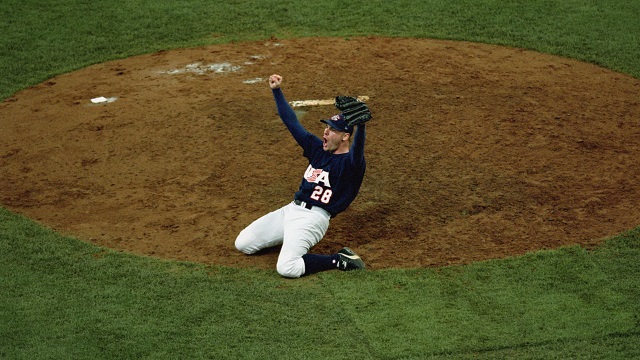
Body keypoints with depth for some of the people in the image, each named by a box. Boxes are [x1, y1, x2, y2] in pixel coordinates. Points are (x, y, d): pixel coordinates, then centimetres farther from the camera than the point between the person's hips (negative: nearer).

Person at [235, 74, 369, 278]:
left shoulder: (349, 163, -10)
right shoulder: (318, 148, 13)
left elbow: (357, 154, -35)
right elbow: (292, 122, 18)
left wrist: (360, 125, -55)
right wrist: (276, 91, 12)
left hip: (314, 217, -8)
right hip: (291, 209, 8)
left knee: (286, 268, -29)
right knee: (242, 244, 8)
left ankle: (340, 261, -10)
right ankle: (293, 238, 22)